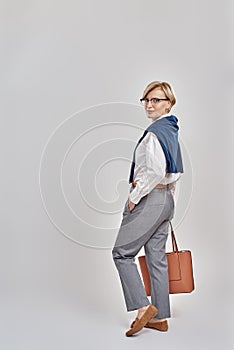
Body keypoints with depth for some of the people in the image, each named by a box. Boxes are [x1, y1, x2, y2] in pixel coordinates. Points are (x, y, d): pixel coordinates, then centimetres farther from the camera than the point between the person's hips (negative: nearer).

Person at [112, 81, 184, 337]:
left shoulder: (155, 131, -15)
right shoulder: (171, 130, 15)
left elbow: (154, 171, -25)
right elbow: (175, 171, 21)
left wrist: (135, 196, -15)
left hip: (149, 199, -10)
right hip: (166, 199, 10)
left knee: (122, 252, 1)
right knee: (157, 257, 12)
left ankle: (143, 307, 1)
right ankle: (160, 317, 20)